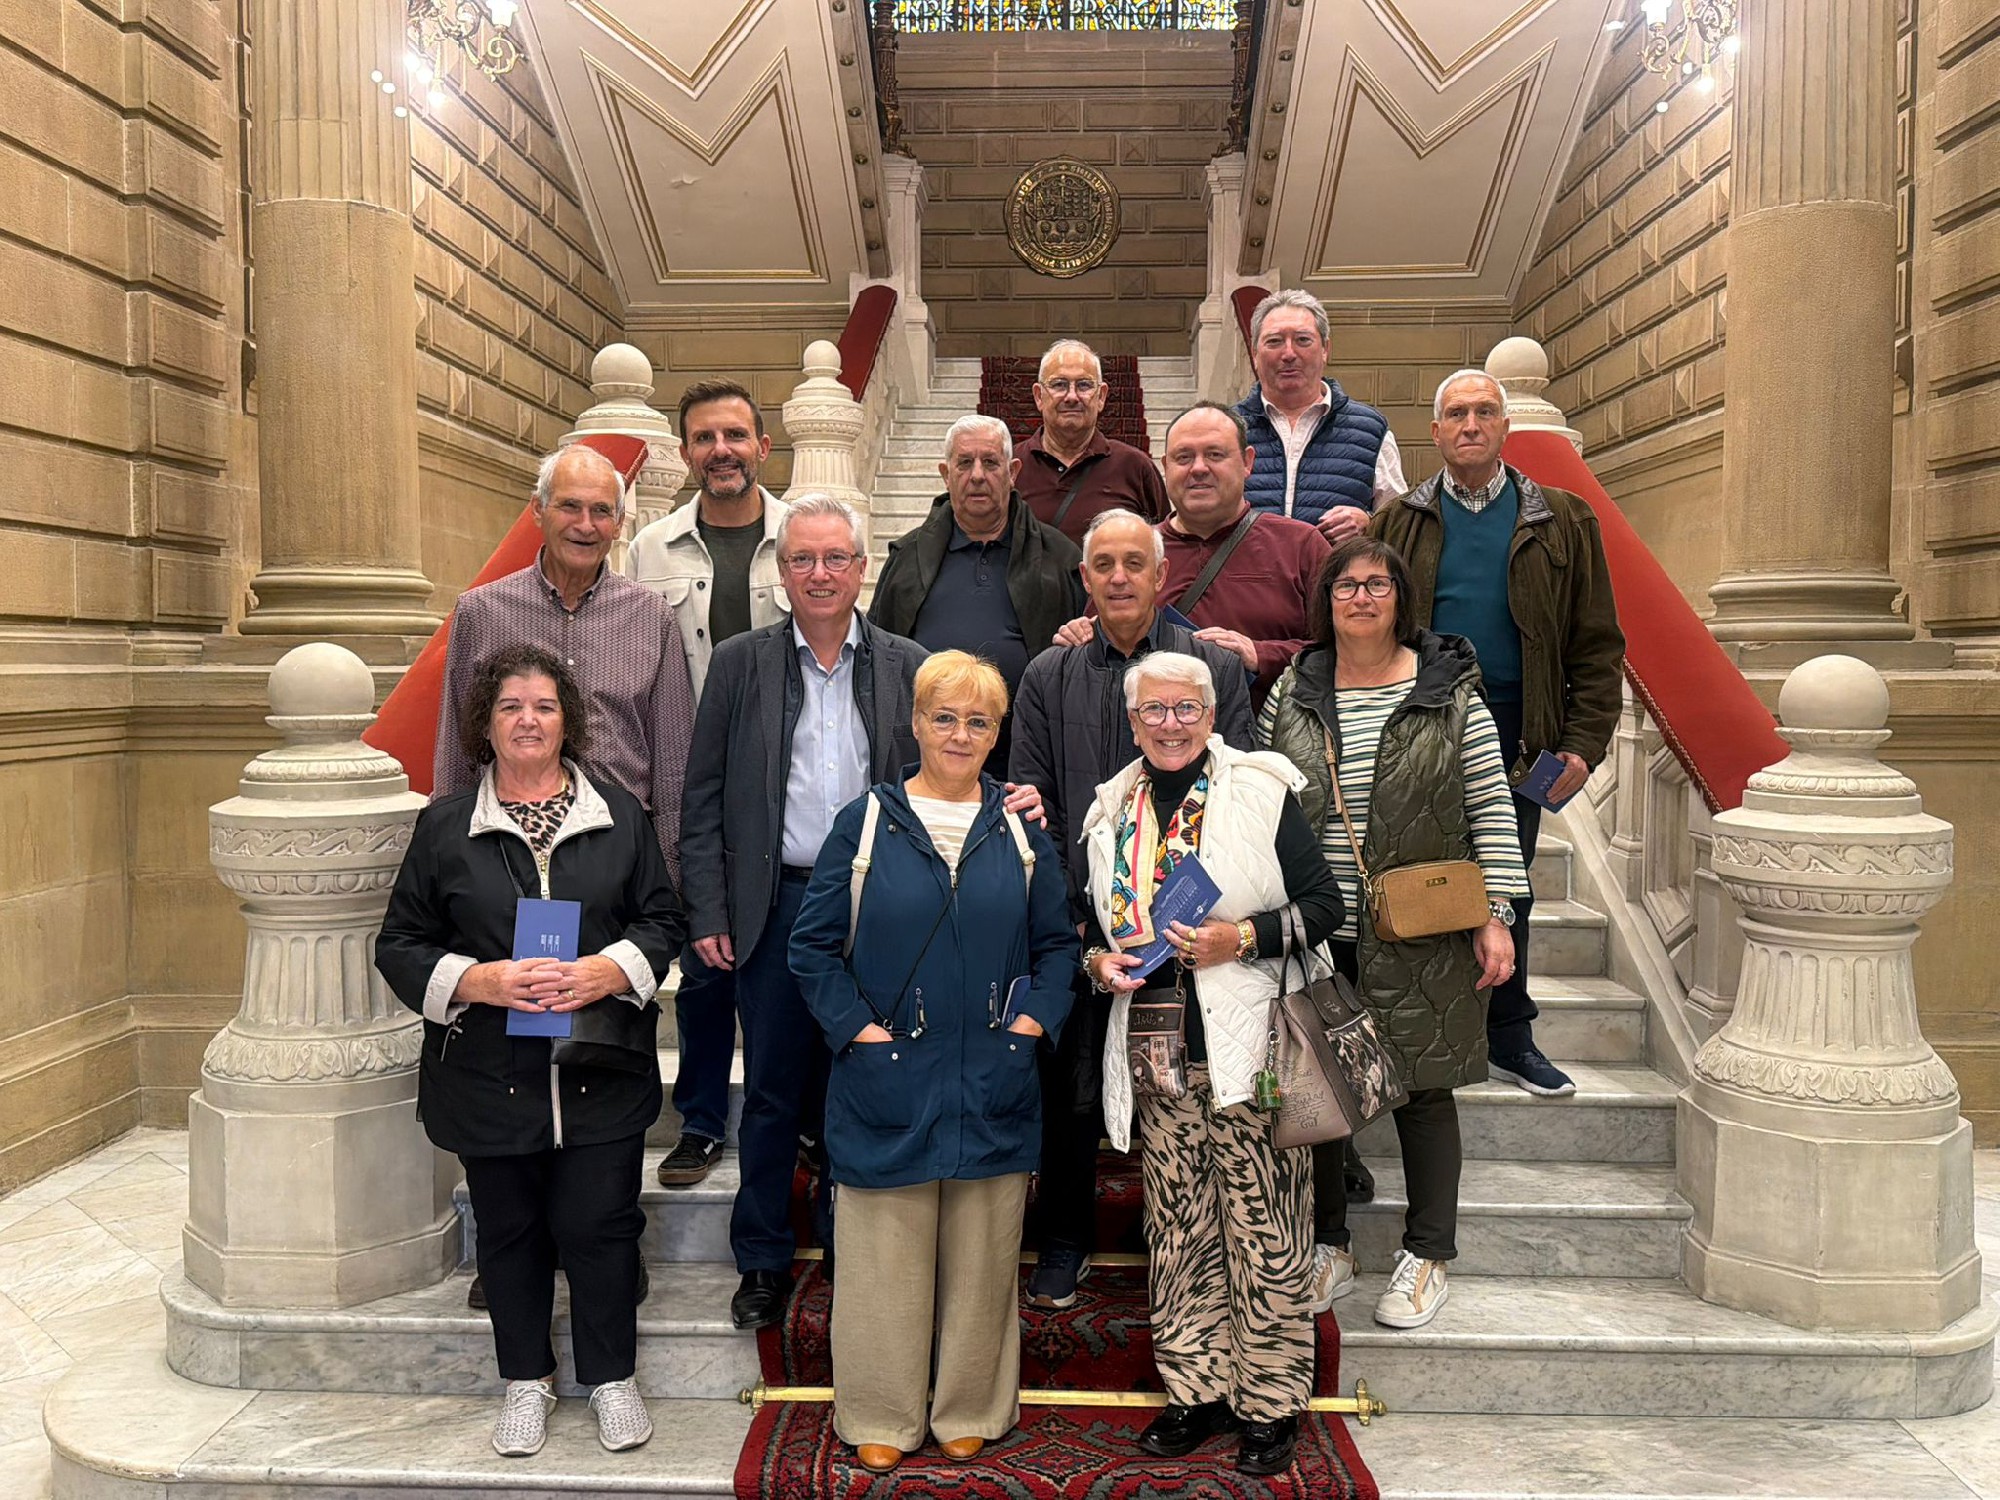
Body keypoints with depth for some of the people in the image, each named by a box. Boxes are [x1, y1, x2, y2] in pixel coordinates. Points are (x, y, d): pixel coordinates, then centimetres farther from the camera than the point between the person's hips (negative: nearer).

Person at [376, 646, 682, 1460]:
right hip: (490, 1078, 1)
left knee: (600, 1225, 4)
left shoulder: (619, 814, 4)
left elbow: (663, 920, 5)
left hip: (600, 1074, 0)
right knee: (510, 1232, 12)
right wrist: (482, 981, -14)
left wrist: (605, 973, -14)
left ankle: (611, 1376, 25)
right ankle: (526, 1379, 32)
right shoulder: (444, 826, 2)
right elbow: (401, 943, 2)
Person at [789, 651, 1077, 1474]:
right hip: (889, 1082, -2)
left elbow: (1058, 941, 10)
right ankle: (882, 1417, 24)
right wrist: (856, 1027, -8)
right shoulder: (866, 823, -1)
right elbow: (814, 943, 1)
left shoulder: (1021, 828, 6)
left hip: (993, 1087, 2)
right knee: (887, 1257, 7)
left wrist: (1035, 1020, -3)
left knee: (981, 1258, 11)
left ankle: (970, 1411, 28)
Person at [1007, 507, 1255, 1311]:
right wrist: (1067, 918, -6)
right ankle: (1064, 1244, 26)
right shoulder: (1047, 677, 8)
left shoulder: (1217, 668, 4)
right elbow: (1032, 806, 5)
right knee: (1070, 1092, 7)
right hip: (1079, 921, 1)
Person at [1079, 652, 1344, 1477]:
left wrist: (1245, 937, -16)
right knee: (1177, 1230, 11)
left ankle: (1270, 1401, 17)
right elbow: (1092, 920, 22)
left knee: (1263, 1230, 1)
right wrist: (1098, 960, 2)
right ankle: (1196, 1390, 26)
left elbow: (1323, 904, -3)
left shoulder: (1260, 791, -2)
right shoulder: (1111, 812, 11)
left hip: (1249, 1048, -4)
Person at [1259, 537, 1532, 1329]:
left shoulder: (1449, 690, 0)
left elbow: (1490, 809, 0)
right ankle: (1328, 1249, 26)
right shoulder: (1290, 694, 5)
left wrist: (1494, 917, -5)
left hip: (1418, 939, -2)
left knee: (1423, 1090, 8)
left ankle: (1427, 1256, 25)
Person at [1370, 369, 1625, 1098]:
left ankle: (1510, 1039, 24)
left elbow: (1597, 644, 4)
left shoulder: (1562, 523, 6)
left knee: (1507, 892, 11)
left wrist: (1584, 743, -6)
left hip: (1514, 737, 1)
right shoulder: (1395, 524, 5)